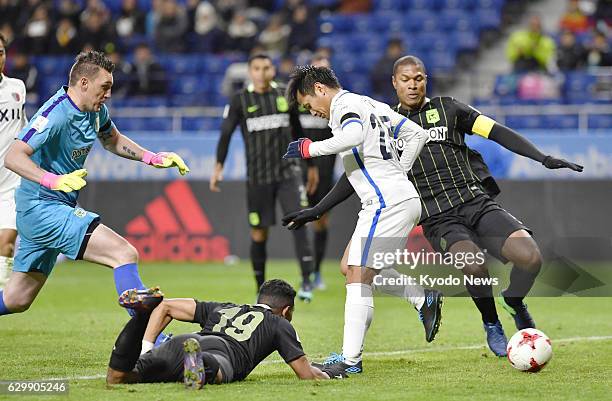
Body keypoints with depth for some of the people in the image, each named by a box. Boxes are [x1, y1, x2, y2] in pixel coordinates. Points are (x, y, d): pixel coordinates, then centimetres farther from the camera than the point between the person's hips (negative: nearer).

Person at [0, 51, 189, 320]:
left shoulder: (96, 111, 7)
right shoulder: (56, 113, -20)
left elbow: (112, 140, 28)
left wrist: (152, 158, 14)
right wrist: (53, 180, -43)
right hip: (42, 209, -10)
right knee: (126, 254, -20)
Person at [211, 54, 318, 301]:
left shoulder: (285, 95, 6)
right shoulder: (240, 100, 0)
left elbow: (298, 131, 16)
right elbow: (226, 133, 0)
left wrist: (311, 165, 19)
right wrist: (218, 167, -11)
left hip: (288, 172, 1)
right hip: (257, 177, -1)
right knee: (258, 234, 4)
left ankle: (306, 281, -19)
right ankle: (261, 289, 17)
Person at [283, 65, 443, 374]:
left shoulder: (345, 105, -9)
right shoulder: (371, 105, 20)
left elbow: (354, 135, -33)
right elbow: (417, 134, 25)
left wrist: (310, 148, -24)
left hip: (387, 203, -10)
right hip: (404, 198, 10)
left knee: (358, 275, -11)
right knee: (352, 265, 19)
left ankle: (350, 359, -14)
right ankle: (423, 297, 13)